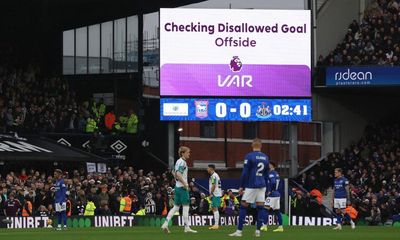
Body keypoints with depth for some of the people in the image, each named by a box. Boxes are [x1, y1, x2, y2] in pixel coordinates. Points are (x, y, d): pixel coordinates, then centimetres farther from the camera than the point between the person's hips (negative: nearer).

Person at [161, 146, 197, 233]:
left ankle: (165, 224, 3)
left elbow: (174, 172, 26)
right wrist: (185, 184, -20)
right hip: (182, 188, -9)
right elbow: (178, 174, -25)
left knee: (176, 207, 11)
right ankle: (187, 228, 1)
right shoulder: (182, 162, -14)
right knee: (185, 207, -2)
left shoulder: (179, 161, 15)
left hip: (177, 187, 9)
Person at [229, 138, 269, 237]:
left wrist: (241, 186, -3)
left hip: (251, 186, -5)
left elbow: (245, 173, -9)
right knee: (260, 207, 5)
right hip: (262, 185, 5)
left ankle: (239, 231, -4)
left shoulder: (249, 156, -7)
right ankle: (258, 231, 3)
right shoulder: (265, 157, 9)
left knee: (243, 207, -1)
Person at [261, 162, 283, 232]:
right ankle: (280, 227, 8)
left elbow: (273, 182, -26)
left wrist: (270, 191, -16)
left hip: (272, 194, -9)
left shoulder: (271, 174, -13)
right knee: (277, 211, 9)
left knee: (266, 210, -9)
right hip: (277, 194, 9)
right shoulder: (276, 173, 15)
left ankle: (265, 226, -13)